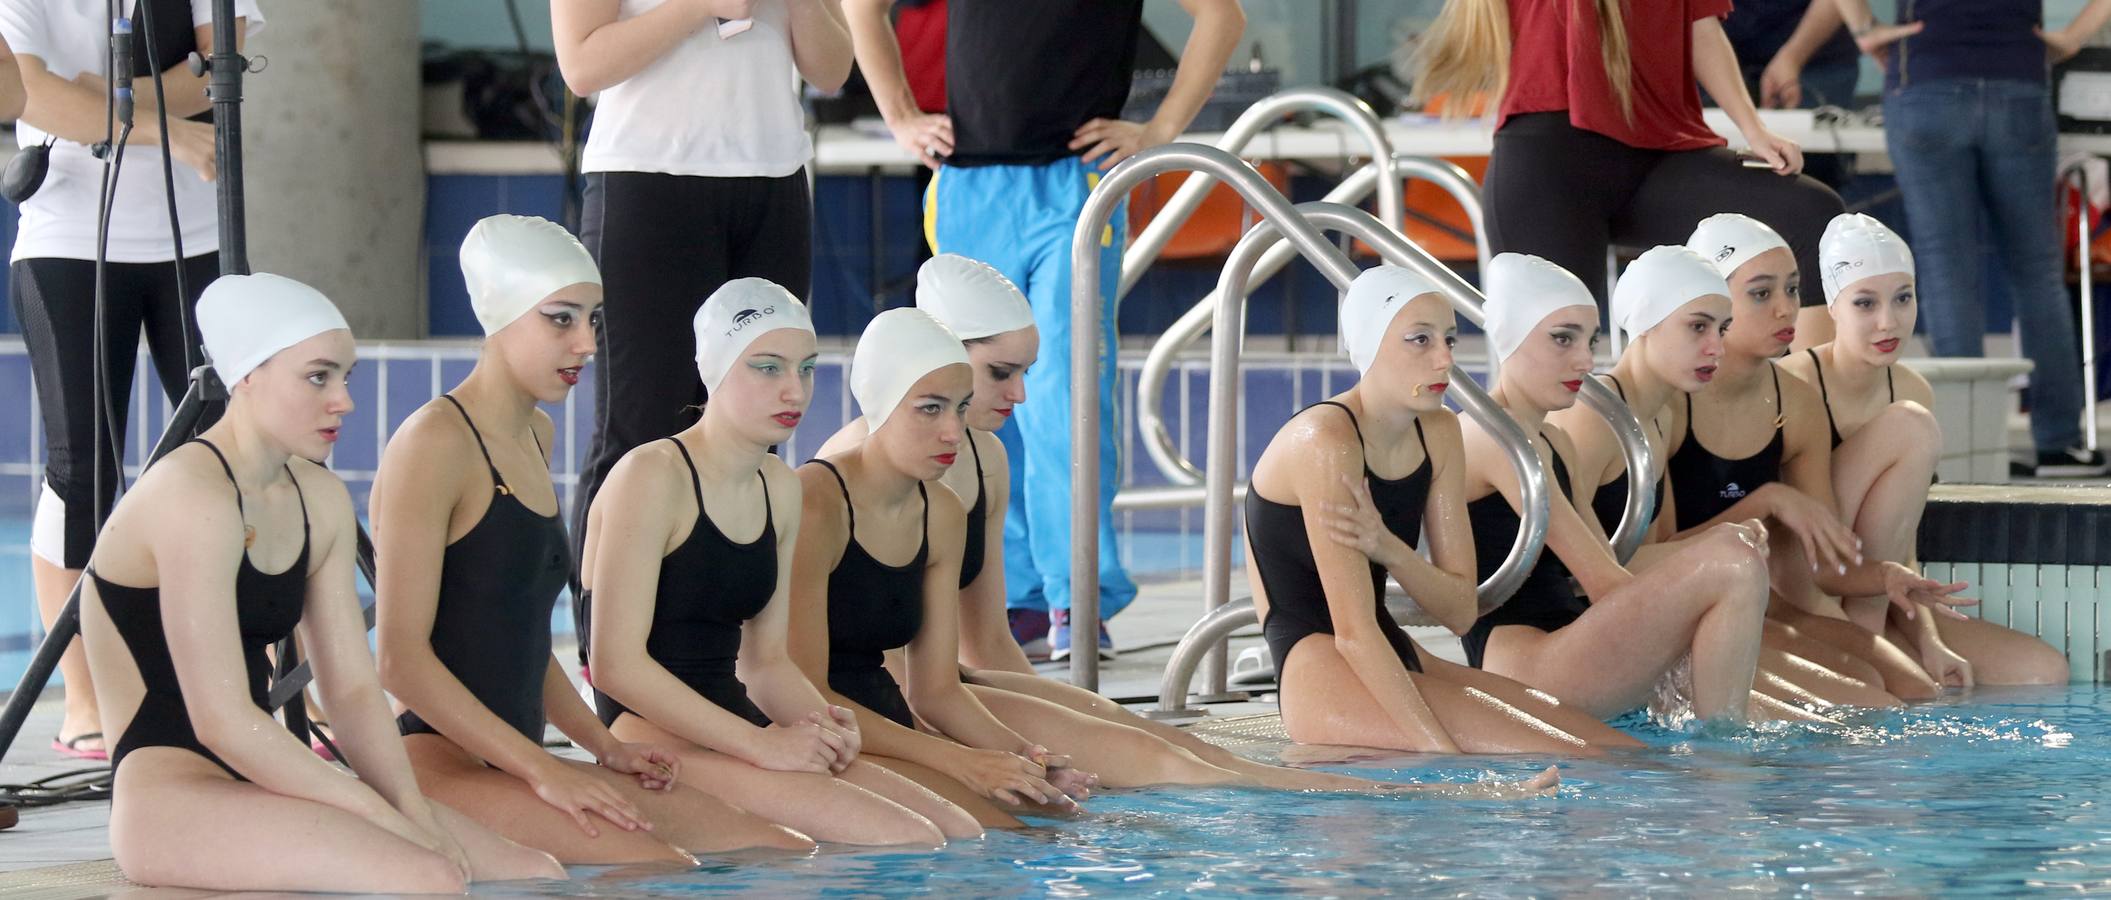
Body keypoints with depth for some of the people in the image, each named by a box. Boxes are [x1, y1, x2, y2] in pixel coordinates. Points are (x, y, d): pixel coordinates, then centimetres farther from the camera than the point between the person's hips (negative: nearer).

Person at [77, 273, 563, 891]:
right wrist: (383, 815, -18)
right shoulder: (194, 499, -17)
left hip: (259, 782, 9)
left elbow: (354, 689, 9)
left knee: (540, 874, -6)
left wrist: (413, 810, -9)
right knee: (432, 879, -30)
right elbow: (222, 720, -21)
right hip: (171, 797, -9)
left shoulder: (320, 500, 12)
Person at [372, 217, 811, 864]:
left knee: (786, 851, -5)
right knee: (659, 866, -29)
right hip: (437, 762, -9)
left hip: (514, 760, 9)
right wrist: (541, 770, -18)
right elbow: (401, 657, -15)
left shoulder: (536, 436, 19)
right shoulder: (435, 443, -10)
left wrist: (604, 747, 11)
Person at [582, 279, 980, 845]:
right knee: (908, 842, -23)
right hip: (656, 739, -9)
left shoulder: (780, 490, 15)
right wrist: (760, 743, -20)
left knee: (964, 836, -3)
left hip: (735, 729, 9)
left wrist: (826, 727, -3)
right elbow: (617, 664, -17)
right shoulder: (652, 476, -11)